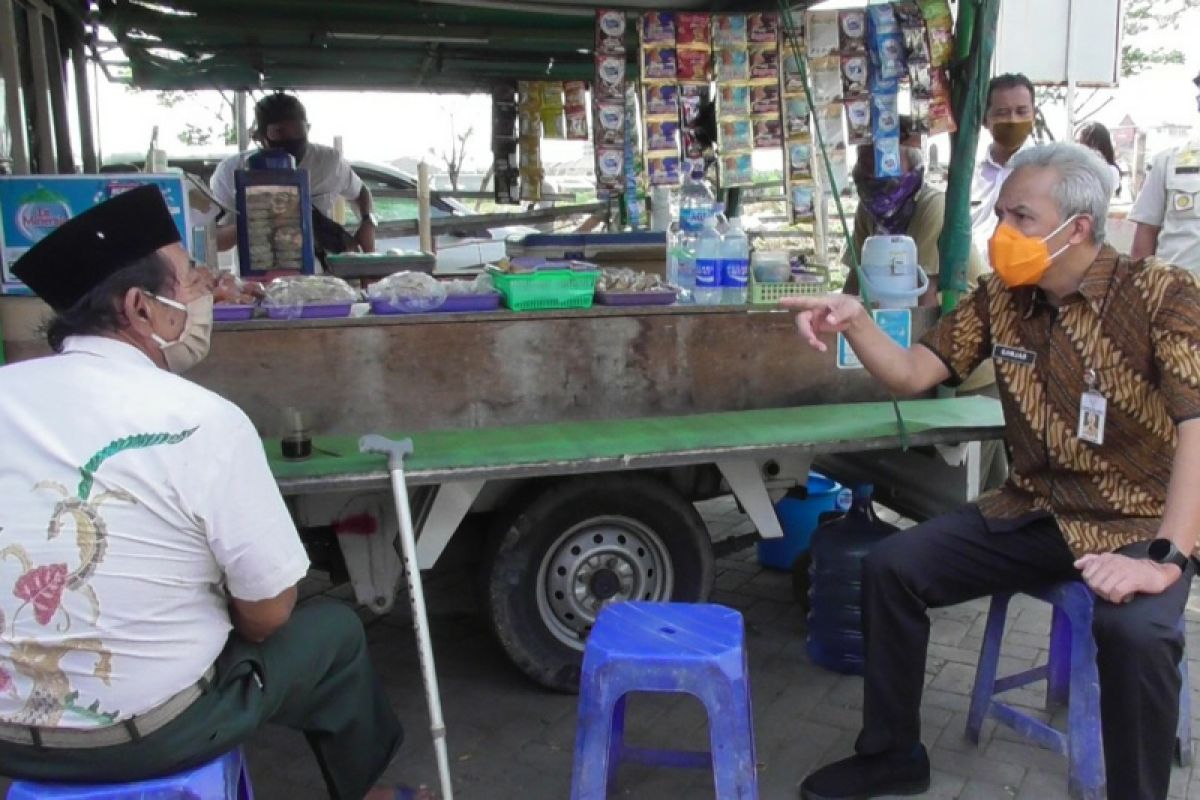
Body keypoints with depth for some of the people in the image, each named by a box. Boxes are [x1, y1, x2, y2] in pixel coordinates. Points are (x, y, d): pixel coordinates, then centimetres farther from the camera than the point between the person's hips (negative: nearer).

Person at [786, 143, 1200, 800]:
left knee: (1135, 630, -35)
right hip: (1033, 513, 5)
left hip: (1134, 525, -5)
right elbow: (911, 374, 0)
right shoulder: (999, 298, 2)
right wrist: (854, 320, -19)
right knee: (890, 567, -6)